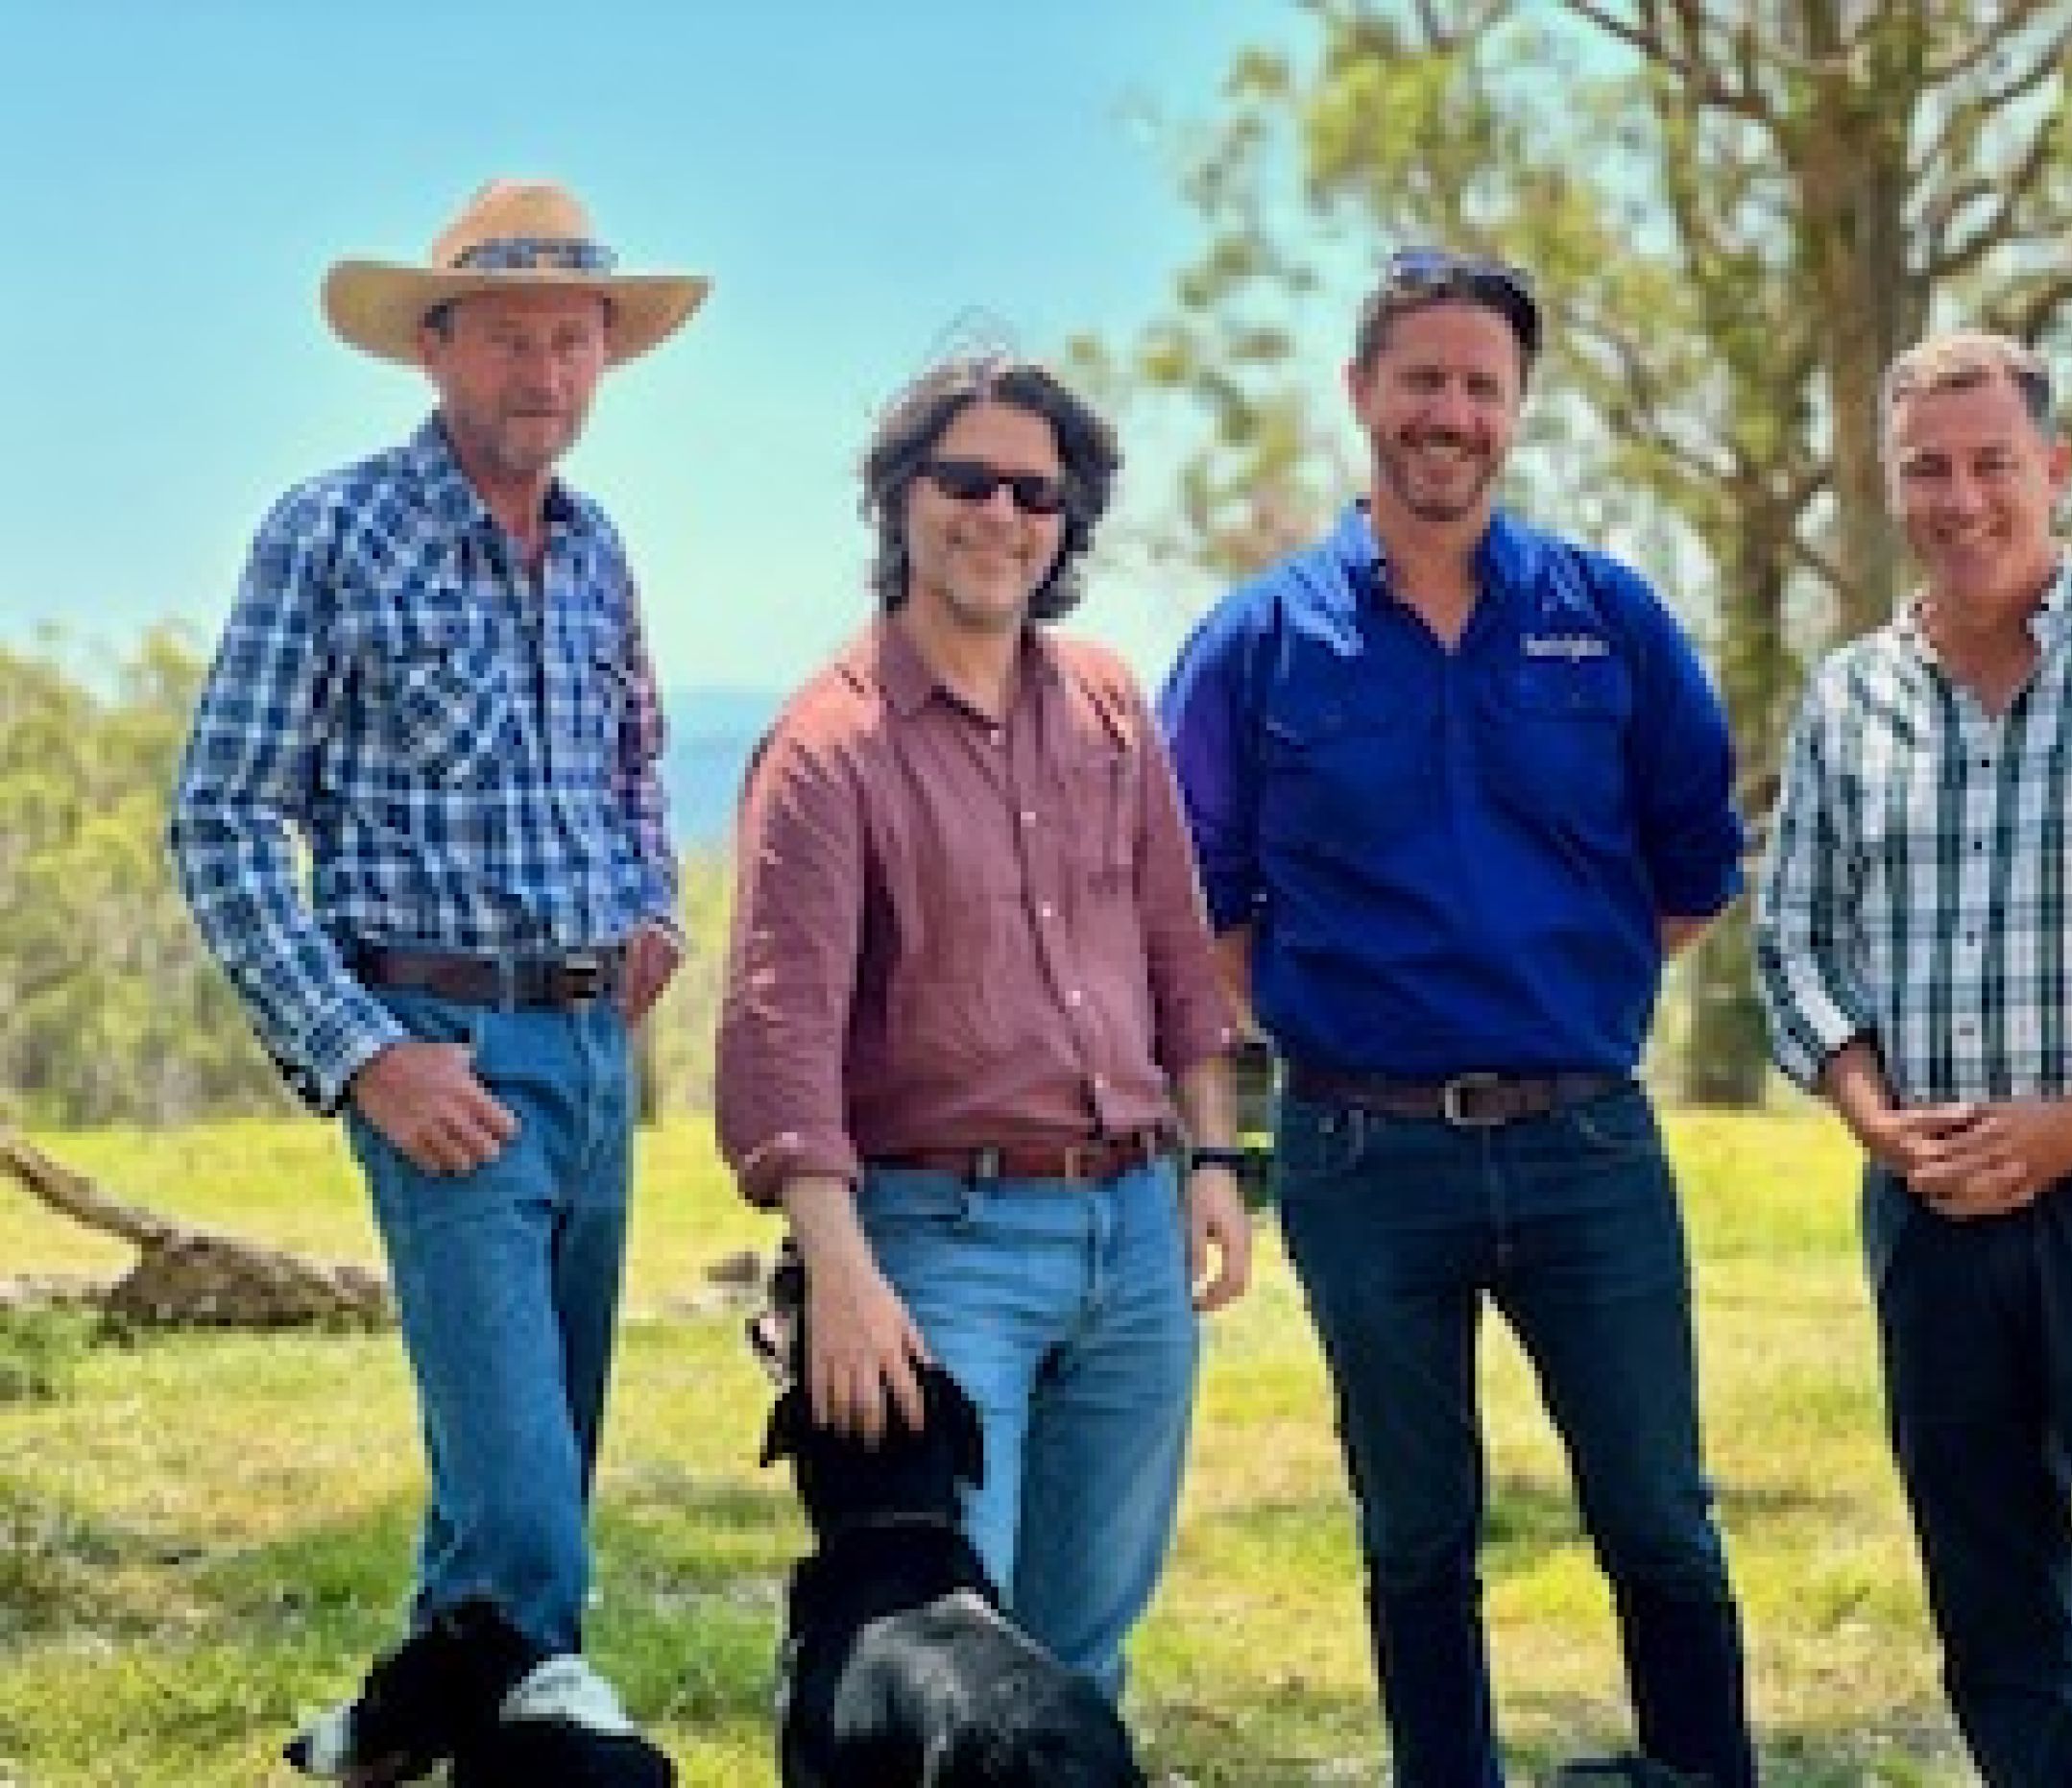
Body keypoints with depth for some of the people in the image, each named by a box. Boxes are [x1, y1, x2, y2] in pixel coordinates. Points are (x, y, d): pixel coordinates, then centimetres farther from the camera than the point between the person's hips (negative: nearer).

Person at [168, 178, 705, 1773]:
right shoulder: (333, 535, -8)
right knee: (527, 1523, -13)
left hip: (596, 1045, 7)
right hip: (447, 1053, -7)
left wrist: (653, 906, 8)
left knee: (524, 1485, 14)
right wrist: (360, 1056, -16)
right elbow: (222, 826, -9)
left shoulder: (594, 550, 10)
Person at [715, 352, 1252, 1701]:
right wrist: (842, 1274, -25)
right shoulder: (830, 745, -8)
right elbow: (783, 1024, -16)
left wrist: (1213, 1154, 9)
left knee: (1089, 1635, 12)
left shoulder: (1108, 708, 11)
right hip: (947, 1234, -6)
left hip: (1134, 1229, 6)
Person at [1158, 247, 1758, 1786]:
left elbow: (1699, 864, 10)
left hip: (1590, 1140, 0)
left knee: (1661, 1528, 3)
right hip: (1364, 1150, 0)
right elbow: (1200, 899, 7)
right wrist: (1318, 1016, 0)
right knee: (1418, 1542, 11)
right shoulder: (1260, 644, 1)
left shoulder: (1610, 618, 3)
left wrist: (1581, 998, 5)